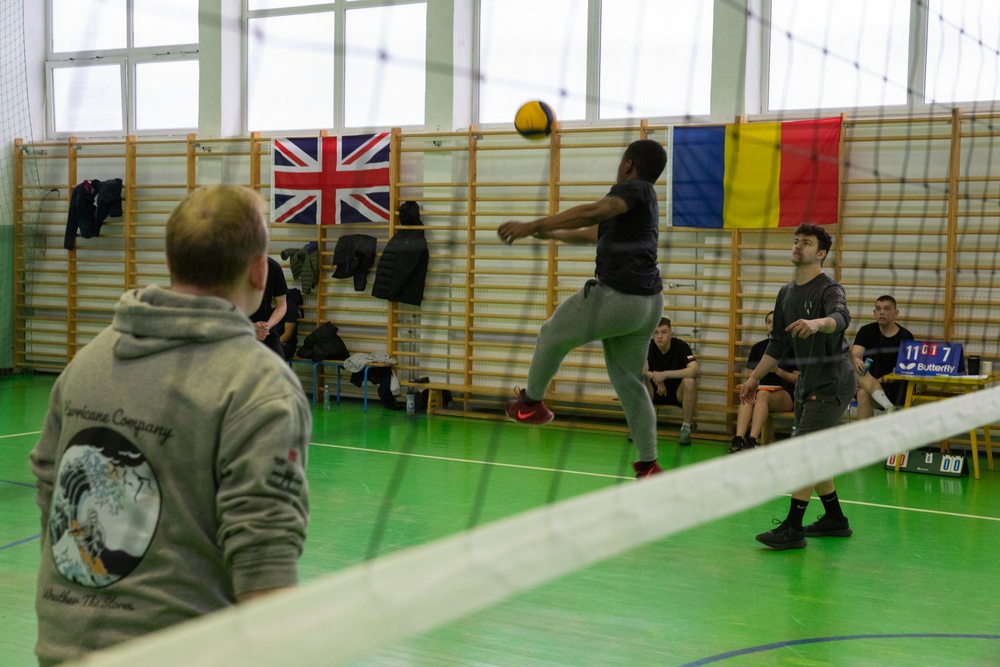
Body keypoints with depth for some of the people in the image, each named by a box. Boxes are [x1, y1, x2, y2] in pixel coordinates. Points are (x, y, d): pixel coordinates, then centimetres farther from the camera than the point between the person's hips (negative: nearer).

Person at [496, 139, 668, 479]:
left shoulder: (634, 188, -7)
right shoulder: (643, 201, 22)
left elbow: (595, 211, -27)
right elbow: (594, 232, 35)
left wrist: (533, 226, -28)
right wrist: (550, 234, 45)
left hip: (617, 296, -9)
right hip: (649, 303, 9)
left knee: (553, 334, 13)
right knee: (629, 381, 15)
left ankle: (531, 401, 31)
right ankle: (648, 465, 14)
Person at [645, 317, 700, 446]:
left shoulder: (681, 346, -20)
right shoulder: (648, 346, -12)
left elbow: (696, 371, -35)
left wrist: (666, 374, -40)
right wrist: (654, 376, -36)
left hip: (678, 392, -2)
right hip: (656, 392, 2)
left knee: (690, 382, -33)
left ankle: (686, 429, -18)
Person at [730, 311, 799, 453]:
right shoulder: (758, 347, 15)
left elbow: (797, 378, -1)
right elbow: (749, 373, 16)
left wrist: (777, 370, -15)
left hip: (784, 394, -3)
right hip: (762, 387, 3)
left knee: (763, 394, -37)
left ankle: (752, 441, -50)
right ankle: (738, 439, -50)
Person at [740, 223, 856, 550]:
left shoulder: (830, 289, -13)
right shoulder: (786, 293, 11)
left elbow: (840, 318, -36)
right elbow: (779, 342, 19)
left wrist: (817, 323, -57)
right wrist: (755, 376, 16)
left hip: (831, 382, -8)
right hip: (806, 382, 9)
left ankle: (792, 528, -12)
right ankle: (835, 519, 26)